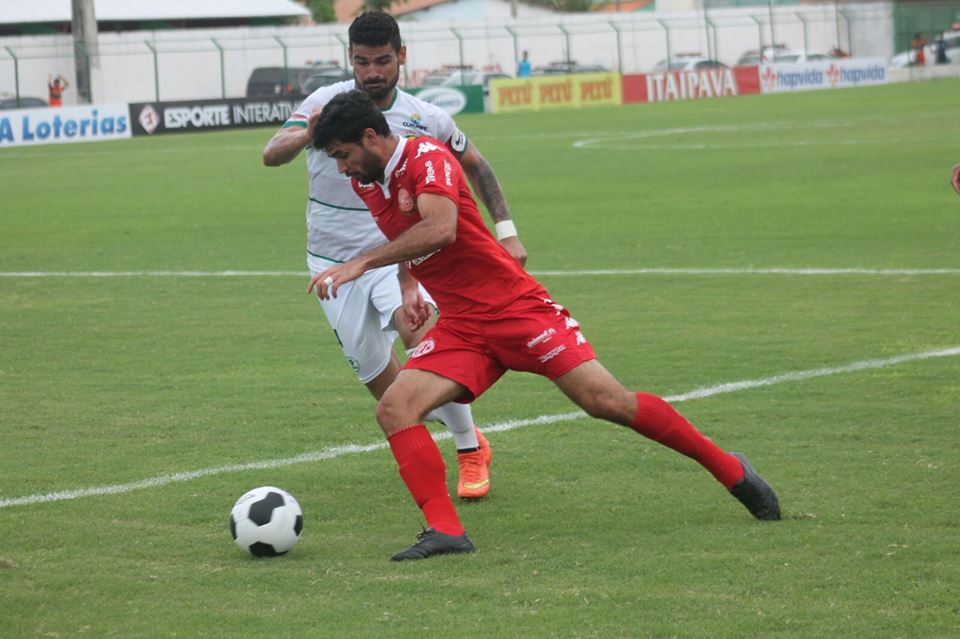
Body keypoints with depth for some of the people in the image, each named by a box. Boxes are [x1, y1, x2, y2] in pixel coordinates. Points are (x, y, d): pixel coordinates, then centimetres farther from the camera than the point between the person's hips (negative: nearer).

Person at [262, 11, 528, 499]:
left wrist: (506, 230, 2)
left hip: (395, 252, -1)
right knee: (378, 377, 4)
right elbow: (271, 155, -25)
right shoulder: (326, 103, -12)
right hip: (334, 263, 1)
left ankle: (470, 448, -13)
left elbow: (474, 165, 10)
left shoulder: (426, 120, -8)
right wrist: (306, 135, -47)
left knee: (422, 334, -28)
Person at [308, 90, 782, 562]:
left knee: (607, 402, -10)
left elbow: (440, 229, -35)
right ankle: (445, 530, -16)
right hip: (460, 326, 7)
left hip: (514, 306, -7)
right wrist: (408, 284, 12)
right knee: (394, 409, -16)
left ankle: (730, 470, 6)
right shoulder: (366, 184, 9)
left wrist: (361, 263, -36)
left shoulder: (427, 158, -16)